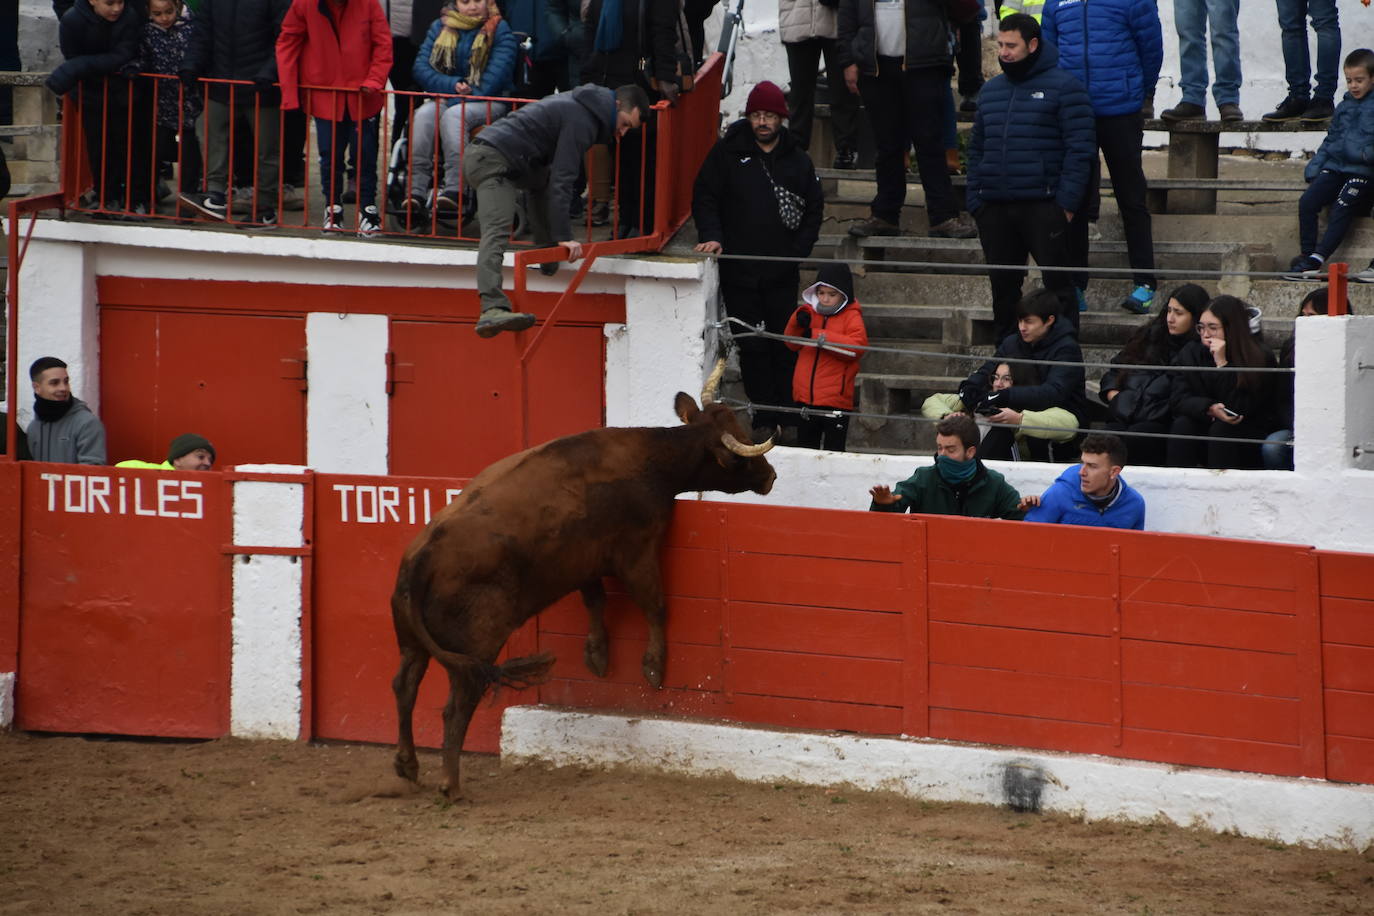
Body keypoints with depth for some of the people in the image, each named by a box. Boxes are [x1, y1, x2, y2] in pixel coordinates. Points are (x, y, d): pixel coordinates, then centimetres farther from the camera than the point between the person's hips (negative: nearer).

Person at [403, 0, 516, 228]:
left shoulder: (499, 30, 1)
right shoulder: (440, 28, 13)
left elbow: (496, 76, -11)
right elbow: (422, 68, 2)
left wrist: (465, 97, -19)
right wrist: (453, 85, -14)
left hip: (487, 101, -3)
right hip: (446, 97, 3)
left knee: (454, 115, -35)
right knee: (424, 114, -29)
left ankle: (454, 190, -50)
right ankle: (416, 191, -42)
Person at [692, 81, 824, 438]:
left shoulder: (797, 160, 9)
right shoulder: (727, 153, 5)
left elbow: (814, 208, 13)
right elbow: (705, 197, 5)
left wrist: (797, 250, 1)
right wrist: (712, 236, -10)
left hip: (782, 272, 1)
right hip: (738, 271, -1)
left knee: (785, 344, -1)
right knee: (751, 346, -2)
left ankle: (788, 418, 6)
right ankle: (763, 418, 3)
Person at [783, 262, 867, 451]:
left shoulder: (851, 316, -6)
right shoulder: (810, 312, 9)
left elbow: (857, 346, -22)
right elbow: (792, 343, 14)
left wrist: (819, 336, -26)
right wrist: (798, 321, -7)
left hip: (835, 399, -5)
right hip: (806, 397, 5)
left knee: (833, 449, 0)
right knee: (806, 445, 15)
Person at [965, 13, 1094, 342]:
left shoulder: (1062, 88, -3)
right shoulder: (991, 90, 16)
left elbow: (1080, 148, -8)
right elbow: (977, 150, 20)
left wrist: (1067, 201, -15)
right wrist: (975, 199, 9)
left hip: (1043, 207, -6)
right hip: (994, 210, 6)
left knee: (1058, 283, -2)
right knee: (1003, 286, 11)